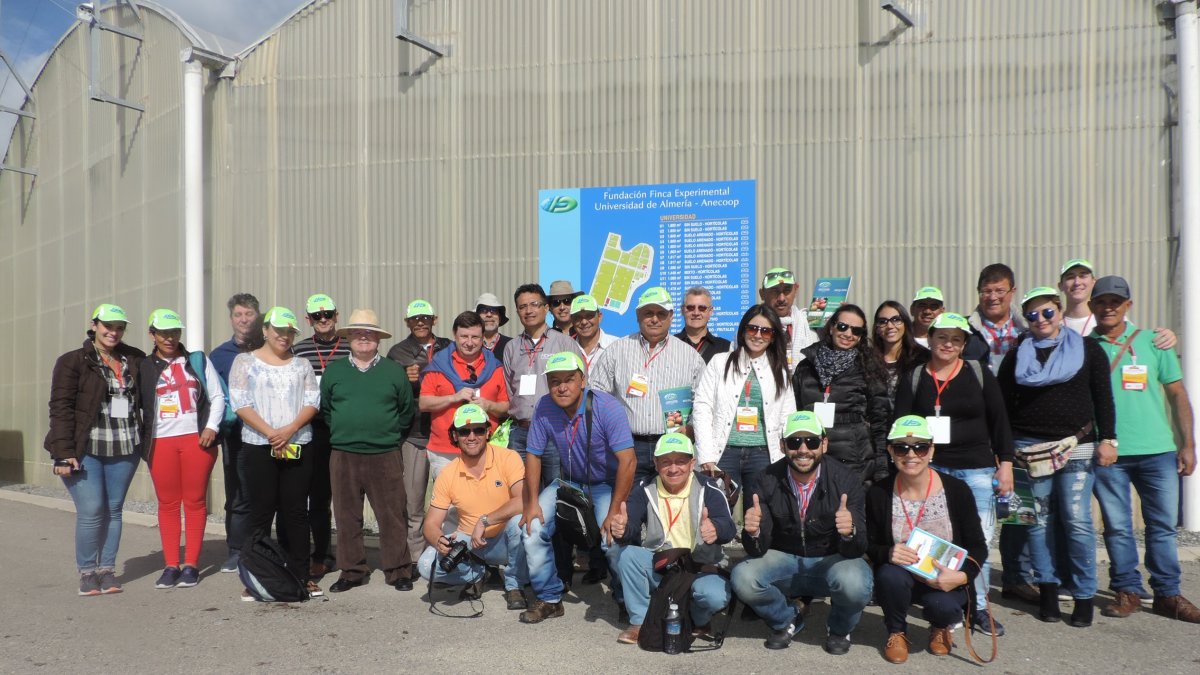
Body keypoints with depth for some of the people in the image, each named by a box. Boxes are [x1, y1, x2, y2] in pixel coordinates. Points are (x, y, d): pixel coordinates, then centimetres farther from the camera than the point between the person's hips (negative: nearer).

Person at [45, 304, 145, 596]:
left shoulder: (134, 360, 10)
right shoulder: (73, 361, -2)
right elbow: (61, 407, -7)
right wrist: (64, 452, -15)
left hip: (124, 450, 4)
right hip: (85, 451, -4)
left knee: (114, 510, 8)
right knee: (91, 511, -6)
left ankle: (107, 570, 18)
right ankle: (87, 573, 10)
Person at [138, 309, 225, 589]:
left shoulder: (197, 361, 8)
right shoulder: (144, 368, 8)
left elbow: (217, 396, 8)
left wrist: (211, 427, -5)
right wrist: (141, 439, -3)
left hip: (196, 439, 0)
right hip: (160, 442, 0)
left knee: (195, 501, 2)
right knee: (167, 503, 5)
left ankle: (191, 565, 8)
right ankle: (171, 566, 11)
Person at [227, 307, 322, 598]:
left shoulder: (302, 364, 12)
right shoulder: (245, 361, 4)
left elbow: (312, 402, 4)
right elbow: (240, 403, -5)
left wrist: (289, 429, -13)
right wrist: (270, 433, -14)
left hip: (297, 447, 2)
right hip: (259, 447, -2)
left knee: (296, 511, 5)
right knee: (261, 512, 0)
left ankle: (302, 575, 12)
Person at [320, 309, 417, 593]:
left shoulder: (394, 371, 6)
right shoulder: (333, 370, 9)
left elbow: (407, 411, 11)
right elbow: (324, 409, 15)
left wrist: (390, 435, 6)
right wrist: (342, 432, 8)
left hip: (385, 455, -1)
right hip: (343, 455, 2)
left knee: (392, 516, 0)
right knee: (347, 517, 7)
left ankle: (398, 571, 10)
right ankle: (351, 571, 19)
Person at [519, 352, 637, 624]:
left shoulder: (607, 407, -26)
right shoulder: (544, 408, -14)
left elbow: (627, 461, -28)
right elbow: (534, 455, -3)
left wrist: (614, 512, -27)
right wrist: (532, 502, -9)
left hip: (607, 484, -4)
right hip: (569, 481, 4)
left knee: (612, 538, -24)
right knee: (534, 529, -11)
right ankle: (549, 599, 9)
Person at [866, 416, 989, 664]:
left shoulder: (957, 491, -11)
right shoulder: (878, 494, -10)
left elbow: (978, 546, -5)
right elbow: (870, 546, -4)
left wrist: (961, 576, -24)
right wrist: (888, 553, -27)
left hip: (946, 582, 0)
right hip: (900, 579, 0)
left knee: (941, 606, -32)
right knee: (890, 574, -33)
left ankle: (941, 627, 11)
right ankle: (897, 631, 2)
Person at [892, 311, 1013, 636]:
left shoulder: (980, 374, 5)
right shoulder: (913, 378, 6)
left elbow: (999, 421, 6)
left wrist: (1005, 463, 2)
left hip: (977, 467, 0)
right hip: (930, 467, 0)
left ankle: (979, 607, 14)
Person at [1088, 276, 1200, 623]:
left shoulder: (1152, 342, 7)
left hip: (1157, 451, 1)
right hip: (1108, 454, -1)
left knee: (1163, 526, 7)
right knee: (1117, 526, 5)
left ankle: (1168, 594, 18)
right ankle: (1128, 591, 16)